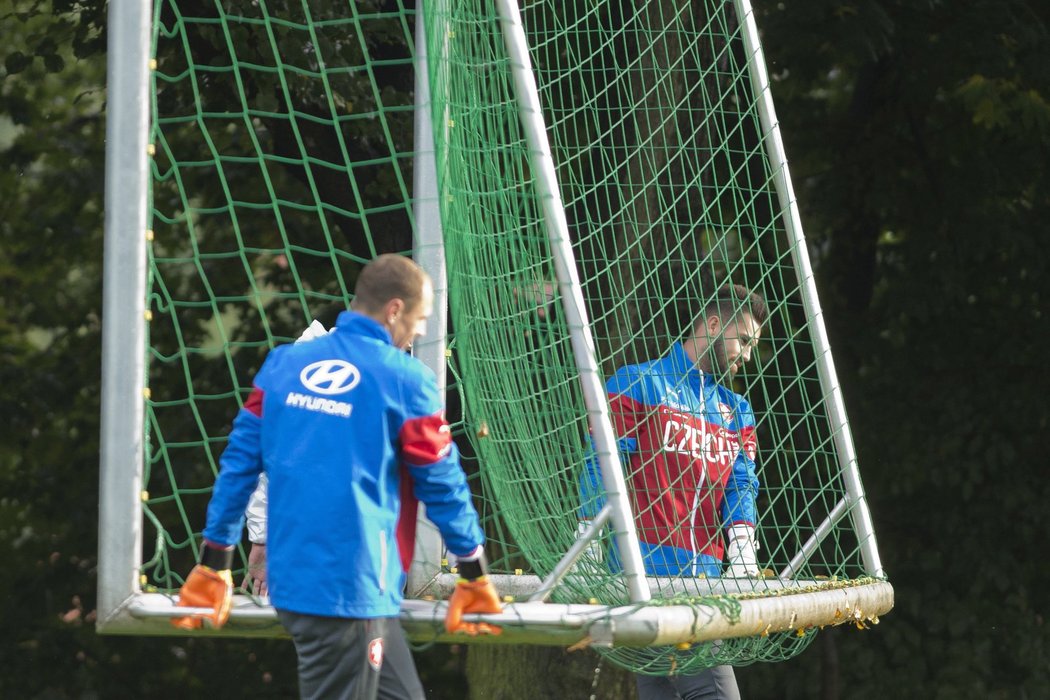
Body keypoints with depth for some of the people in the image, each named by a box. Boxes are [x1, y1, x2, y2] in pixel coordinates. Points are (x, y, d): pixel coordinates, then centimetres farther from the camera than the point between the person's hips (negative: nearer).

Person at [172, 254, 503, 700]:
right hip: (350, 589, -6)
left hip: (290, 577, 6)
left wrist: (214, 565, 17)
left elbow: (240, 462, 9)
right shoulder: (406, 381, -7)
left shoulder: (284, 363, 7)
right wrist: (474, 578, 12)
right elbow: (442, 484, 0)